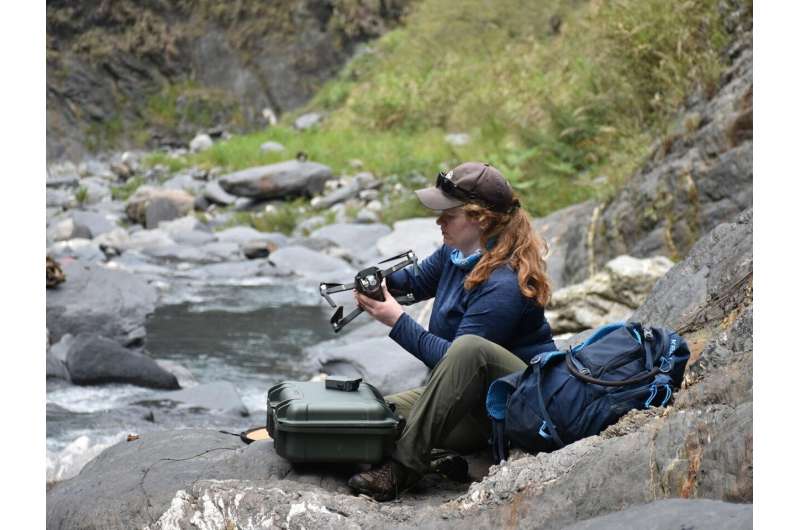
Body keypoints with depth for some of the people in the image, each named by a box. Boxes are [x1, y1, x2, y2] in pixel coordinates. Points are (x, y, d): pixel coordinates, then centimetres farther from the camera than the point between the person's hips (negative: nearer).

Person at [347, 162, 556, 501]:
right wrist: (382, 281, 2)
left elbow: (452, 356, -25)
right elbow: (418, 280, 23)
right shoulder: (457, 251, 3)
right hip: (472, 402, 8)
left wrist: (397, 321, -22)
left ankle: (405, 464, -35)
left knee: (469, 347, -39)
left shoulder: (503, 284, -24)